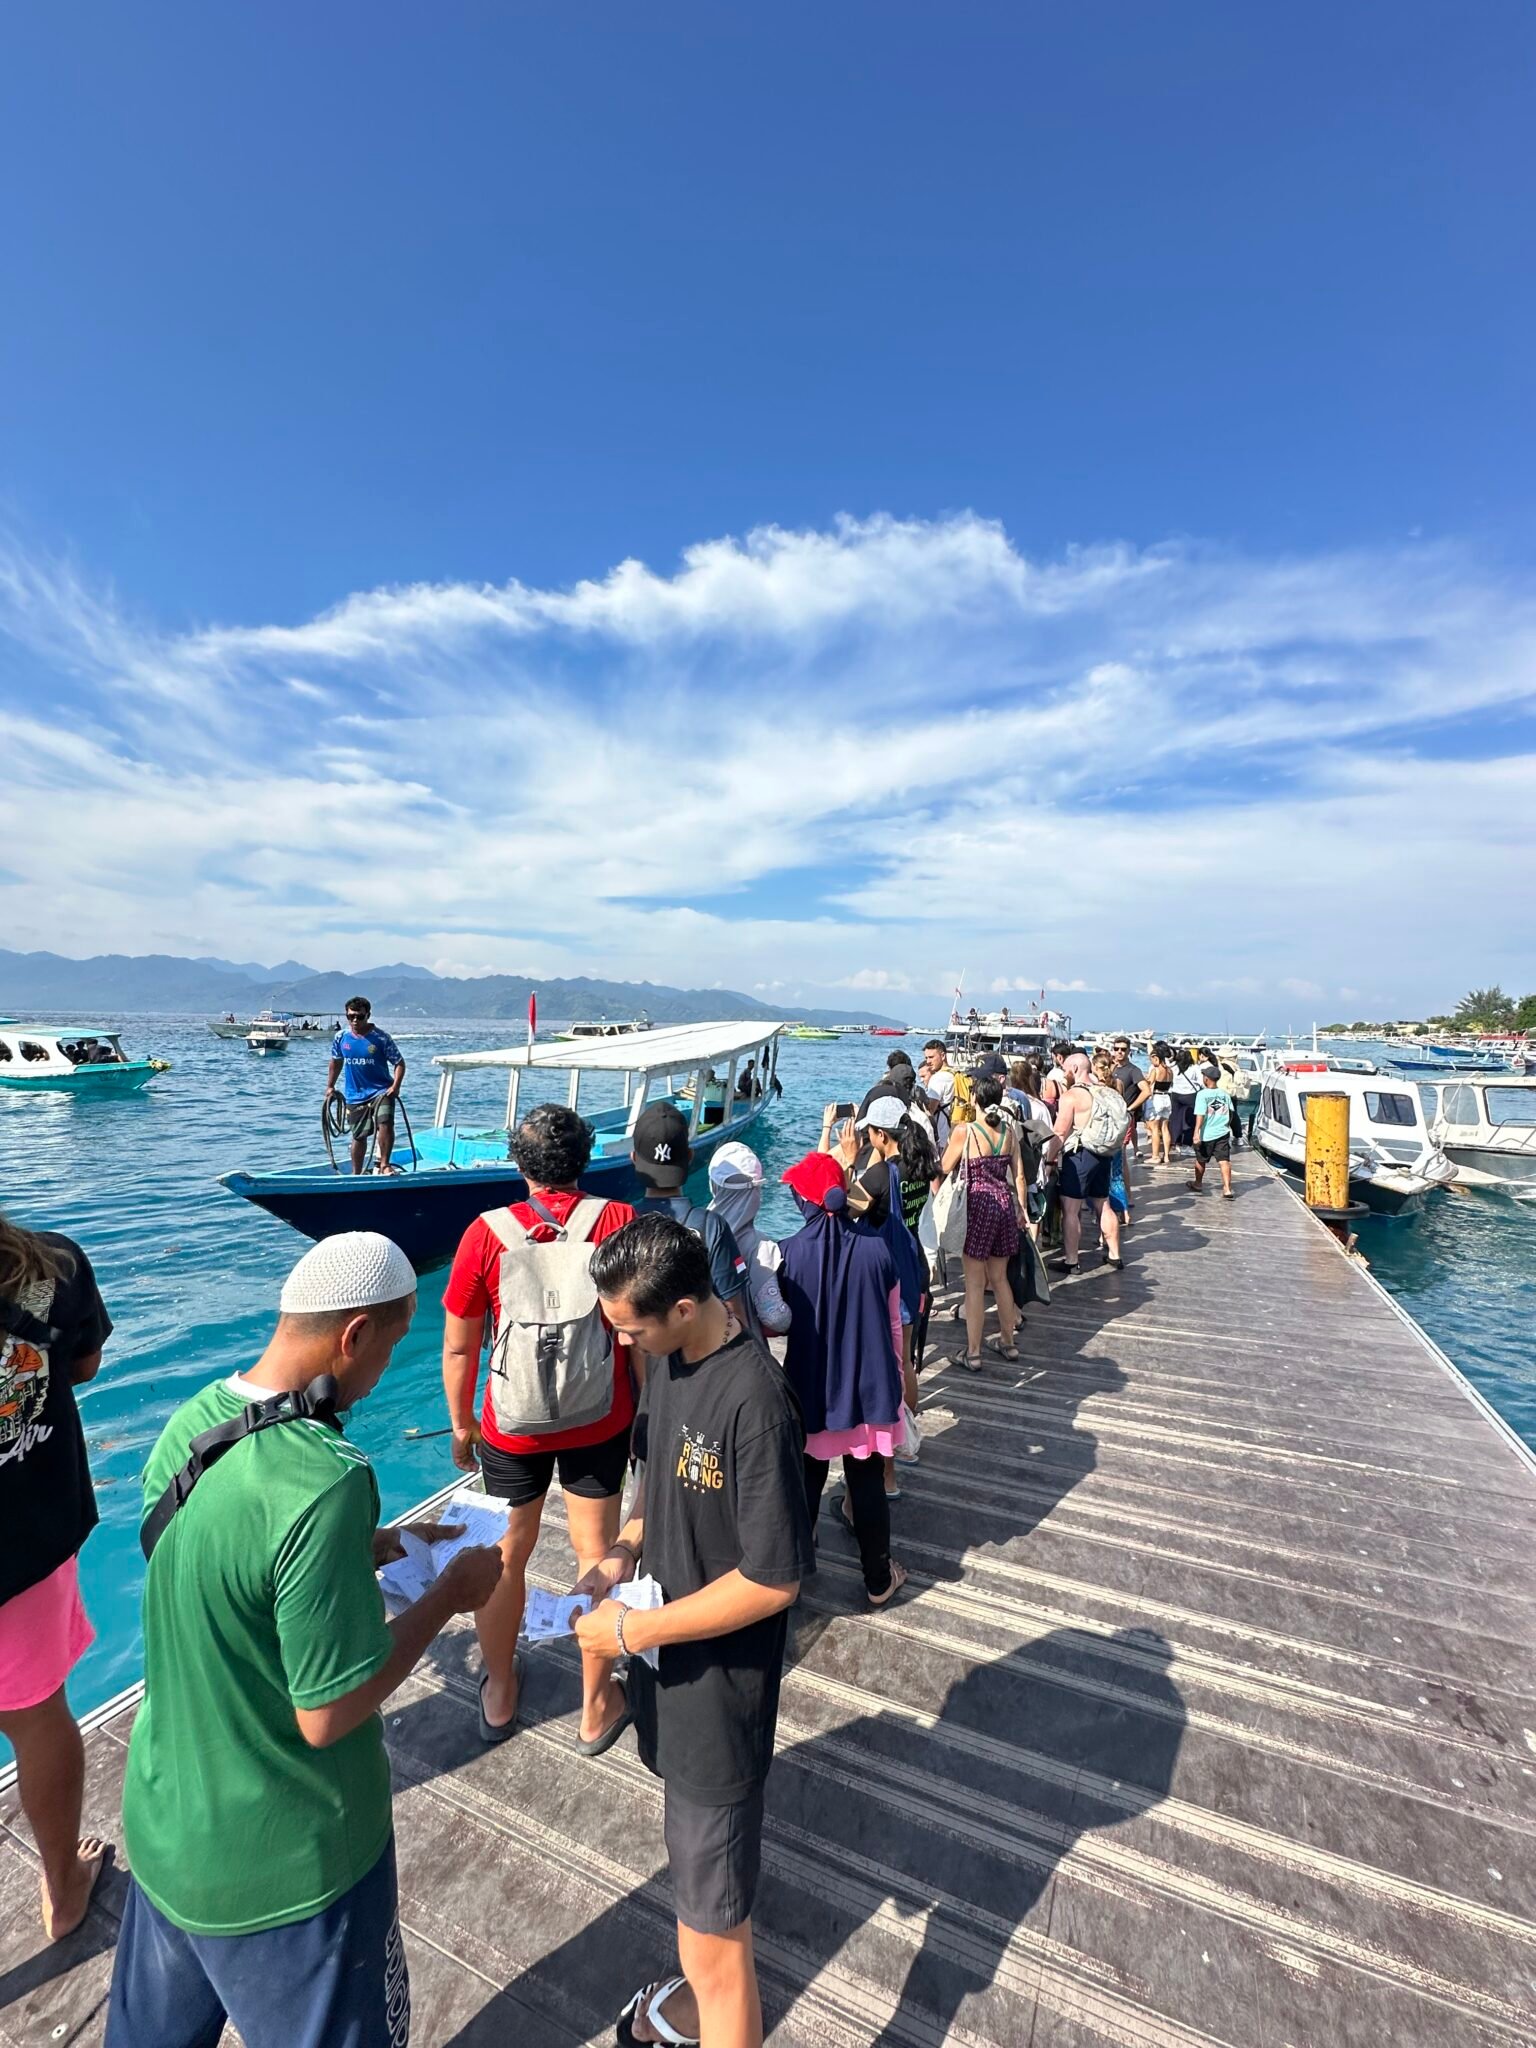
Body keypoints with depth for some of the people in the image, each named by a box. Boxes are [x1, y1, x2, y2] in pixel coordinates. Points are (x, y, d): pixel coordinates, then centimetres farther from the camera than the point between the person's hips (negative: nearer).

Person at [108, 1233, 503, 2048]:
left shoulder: (188, 1423, -11)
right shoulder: (325, 1481, -36)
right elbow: (328, 1714, -27)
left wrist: (381, 1546, 7)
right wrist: (449, 1595, -16)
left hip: (164, 1825, 7)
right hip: (284, 1865, -6)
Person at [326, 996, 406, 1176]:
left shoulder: (381, 1038, -10)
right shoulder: (340, 1037, 1)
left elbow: (399, 1063, -6)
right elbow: (336, 1062, 18)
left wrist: (395, 1086, -19)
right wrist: (330, 1087, 19)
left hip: (381, 1091, -3)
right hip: (354, 1095, 3)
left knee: (385, 1124, -25)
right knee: (359, 1135, 11)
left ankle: (383, 1165, -12)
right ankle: (356, 1174, 28)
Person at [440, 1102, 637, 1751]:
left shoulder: (487, 1233, -14)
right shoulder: (619, 1221, -16)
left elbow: (458, 1347, -6)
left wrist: (461, 1425, 9)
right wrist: (644, 1400, 5)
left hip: (511, 1426, 1)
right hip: (600, 1422, 0)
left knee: (506, 1552, 22)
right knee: (596, 1552, 16)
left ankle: (498, 1695, 44)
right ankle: (597, 1707, 34)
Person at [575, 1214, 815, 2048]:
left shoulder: (754, 1402, -32)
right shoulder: (668, 1360, -6)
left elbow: (774, 1580, -26)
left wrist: (634, 1630, -19)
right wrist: (622, 1551, -5)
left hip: (718, 1689, -8)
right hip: (667, 1666, 8)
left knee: (712, 1934, 9)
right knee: (692, 1839, 30)